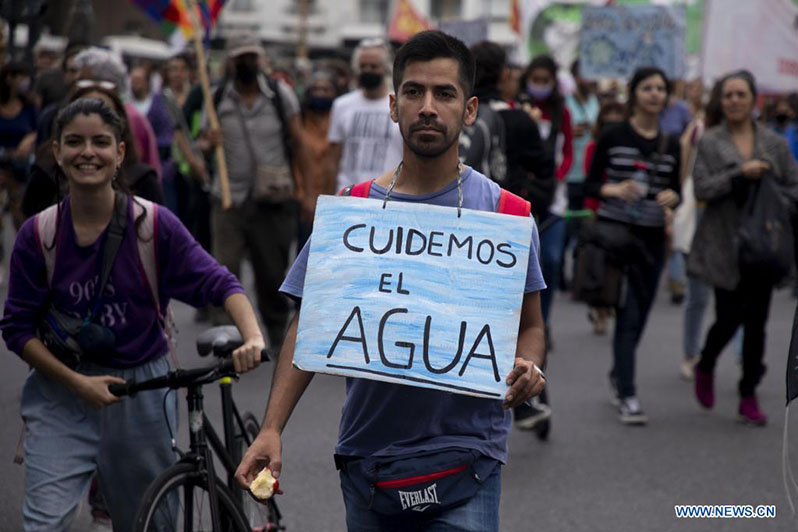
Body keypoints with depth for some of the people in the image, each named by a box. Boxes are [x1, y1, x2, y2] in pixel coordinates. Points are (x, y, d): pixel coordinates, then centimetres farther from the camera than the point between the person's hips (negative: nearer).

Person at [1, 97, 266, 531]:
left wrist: (252, 337, -29)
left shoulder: (152, 223, -10)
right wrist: (76, 382, -15)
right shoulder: (38, 235, -7)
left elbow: (218, 283, -11)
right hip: (63, 391, 0)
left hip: (143, 388, 1)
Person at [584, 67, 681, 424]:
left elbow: (676, 190, 14)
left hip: (653, 236, 5)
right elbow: (590, 185, -1)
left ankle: (618, 374, 36)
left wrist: (672, 197, -9)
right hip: (616, 230, -4)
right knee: (628, 314, -11)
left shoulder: (671, 145, 9)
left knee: (640, 314, 12)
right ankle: (626, 396, -10)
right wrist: (613, 189, -21)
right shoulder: (613, 137, -3)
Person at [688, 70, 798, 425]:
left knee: (756, 321, 3)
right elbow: (701, 188, -8)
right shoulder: (708, 143, 2)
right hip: (725, 246, -2)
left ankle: (749, 396, 13)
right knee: (729, 317, -6)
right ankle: (705, 367, 25)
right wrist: (741, 174, -17)